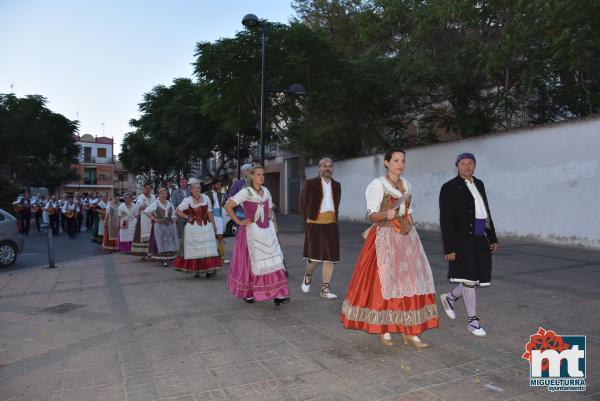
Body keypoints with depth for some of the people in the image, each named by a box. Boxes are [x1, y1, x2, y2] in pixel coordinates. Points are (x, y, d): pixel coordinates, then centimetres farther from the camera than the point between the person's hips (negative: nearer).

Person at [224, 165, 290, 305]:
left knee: (273, 261, -2)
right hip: (252, 232, -5)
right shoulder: (246, 192, -9)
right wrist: (238, 221, -10)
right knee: (251, 262, 3)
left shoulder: (266, 191, 9)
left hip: (267, 230, 5)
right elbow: (228, 206, -11)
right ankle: (247, 293, 21)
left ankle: (277, 294, -3)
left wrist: (268, 218, 11)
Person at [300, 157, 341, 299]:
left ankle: (325, 289, 13)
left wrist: (333, 217, 15)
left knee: (330, 257, 2)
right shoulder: (310, 184, -2)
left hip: (331, 225, 4)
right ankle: (308, 276, 26)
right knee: (315, 256, -6)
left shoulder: (337, 185, 10)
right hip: (315, 224, -4)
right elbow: (303, 203, 6)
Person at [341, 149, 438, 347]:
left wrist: (412, 236, 11)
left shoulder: (406, 184, 13)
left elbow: (408, 213, 17)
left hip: (407, 238, 6)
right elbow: (371, 215, -11)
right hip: (385, 239, -6)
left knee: (410, 282, 1)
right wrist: (386, 215, -31)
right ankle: (383, 329, 13)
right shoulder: (378, 185, -6)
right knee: (384, 282, -2)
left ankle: (409, 331, 8)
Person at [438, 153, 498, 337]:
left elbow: (486, 211, 18)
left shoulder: (479, 184, 14)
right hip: (463, 238, -7)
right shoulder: (449, 188, -7)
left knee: (481, 279, 9)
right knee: (469, 280, -1)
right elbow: (445, 220, -11)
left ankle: (449, 297, 32)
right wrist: (449, 248, -14)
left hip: (481, 238, 7)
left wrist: (493, 238, 14)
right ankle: (472, 320, 15)